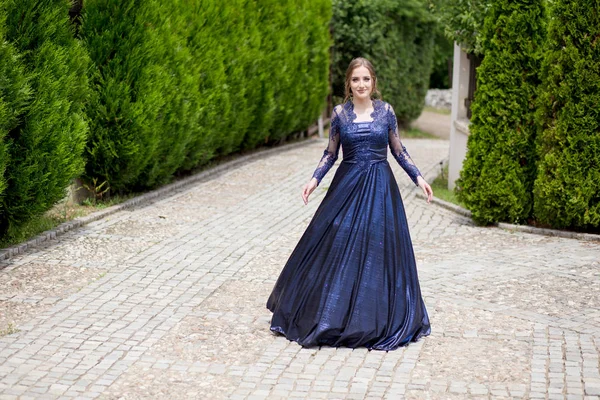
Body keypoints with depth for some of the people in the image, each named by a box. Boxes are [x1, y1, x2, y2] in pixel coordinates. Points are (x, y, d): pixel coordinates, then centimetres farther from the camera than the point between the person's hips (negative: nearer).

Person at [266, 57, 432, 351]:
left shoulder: (385, 110, 1)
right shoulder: (340, 112, 1)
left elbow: (398, 150, 8)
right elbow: (331, 152, 7)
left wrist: (418, 177, 0)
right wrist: (315, 179, -5)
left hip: (380, 187, 0)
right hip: (347, 185, 0)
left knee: (378, 249, 2)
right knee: (337, 247, -1)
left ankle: (376, 319, 15)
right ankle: (331, 313, 13)